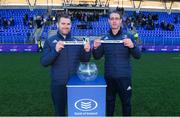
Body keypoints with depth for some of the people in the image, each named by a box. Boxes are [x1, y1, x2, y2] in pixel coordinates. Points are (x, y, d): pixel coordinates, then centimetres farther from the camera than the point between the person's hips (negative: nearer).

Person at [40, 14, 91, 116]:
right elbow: (44, 62, -11)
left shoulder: (76, 41, 2)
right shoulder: (50, 41, -3)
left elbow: (85, 60, 5)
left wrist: (87, 51, -17)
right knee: (59, 111, 16)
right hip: (58, 84, -1)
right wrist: (55, 51, -27)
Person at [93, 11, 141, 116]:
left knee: (126, 102, 12)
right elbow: (97, 57, 5)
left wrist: (132, 46, -28)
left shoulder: (128, 36, -4)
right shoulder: (105, 38, 3)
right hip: (109, 76, 2)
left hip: (124, 77, -2)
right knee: (109, 101, 17)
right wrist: (95, 48, -16)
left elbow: (138, 56, -8)